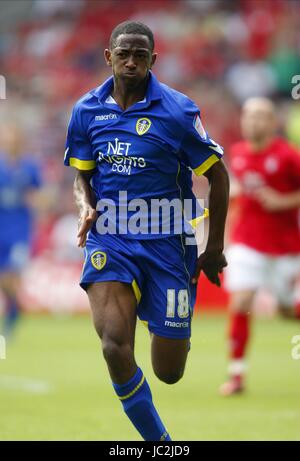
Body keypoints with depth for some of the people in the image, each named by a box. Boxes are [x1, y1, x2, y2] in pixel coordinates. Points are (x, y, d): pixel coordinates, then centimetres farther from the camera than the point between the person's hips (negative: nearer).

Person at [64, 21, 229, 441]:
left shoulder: (177, 110, -7)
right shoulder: (87, 110, 3)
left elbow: (217, 174, 1)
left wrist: (215, 248, 1)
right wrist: (86, 207, -8)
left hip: (166, 241, -1)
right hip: (109, 237, 2)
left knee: (169, 373, 1)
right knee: (114, 345, -23)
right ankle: (158, 440, -2)